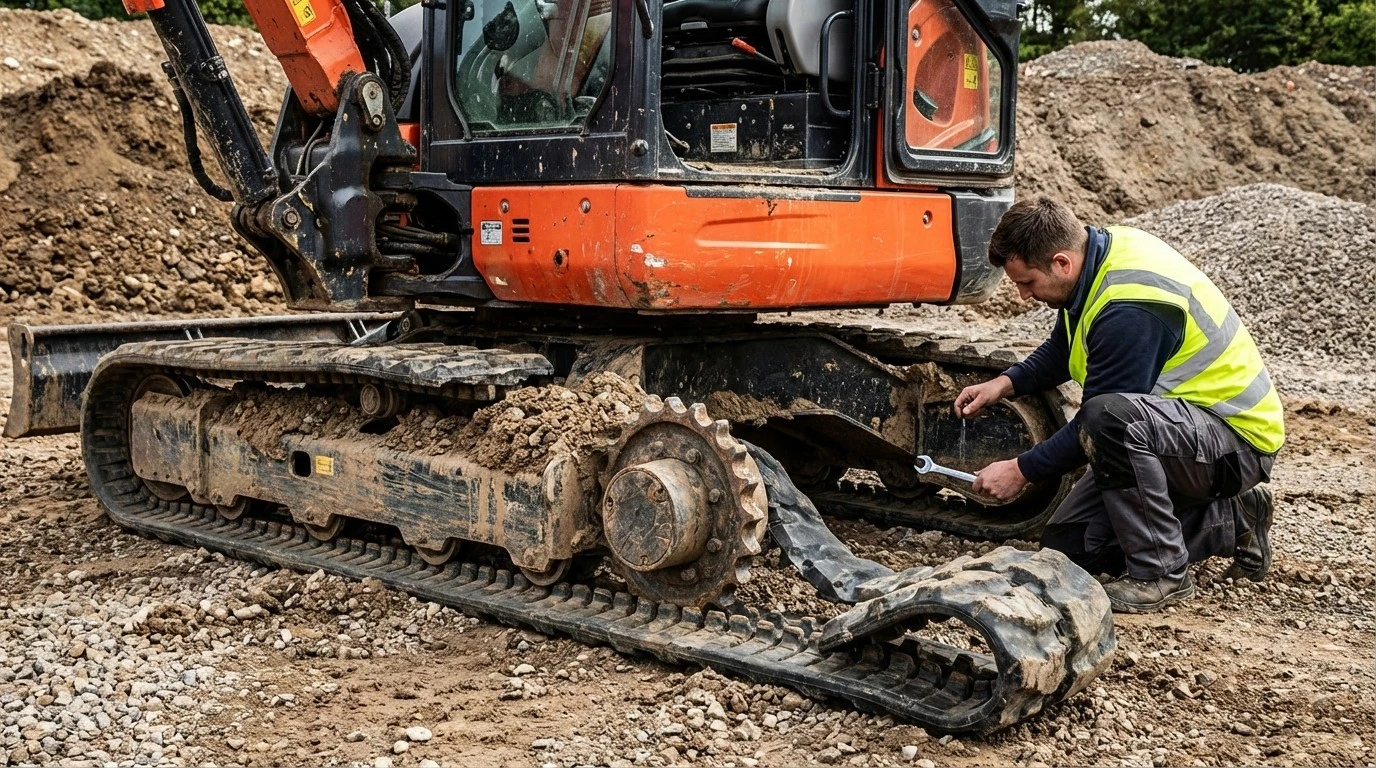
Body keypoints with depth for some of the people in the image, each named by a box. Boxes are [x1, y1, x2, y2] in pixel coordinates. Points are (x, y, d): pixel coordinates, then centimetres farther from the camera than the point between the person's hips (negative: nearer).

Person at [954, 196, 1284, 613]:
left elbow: (1098, 422, -23)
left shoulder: (1129, 309, -30)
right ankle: (1231, 523, 12)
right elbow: (1062, 348, 17)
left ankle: (1161, 575, -21)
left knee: (1109, 417, -39)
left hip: (1239, 441, -9)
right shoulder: (1103, 247, -1)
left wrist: (1021, 470, -13)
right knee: (1067, 546, 1)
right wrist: (1005, 384, 3)